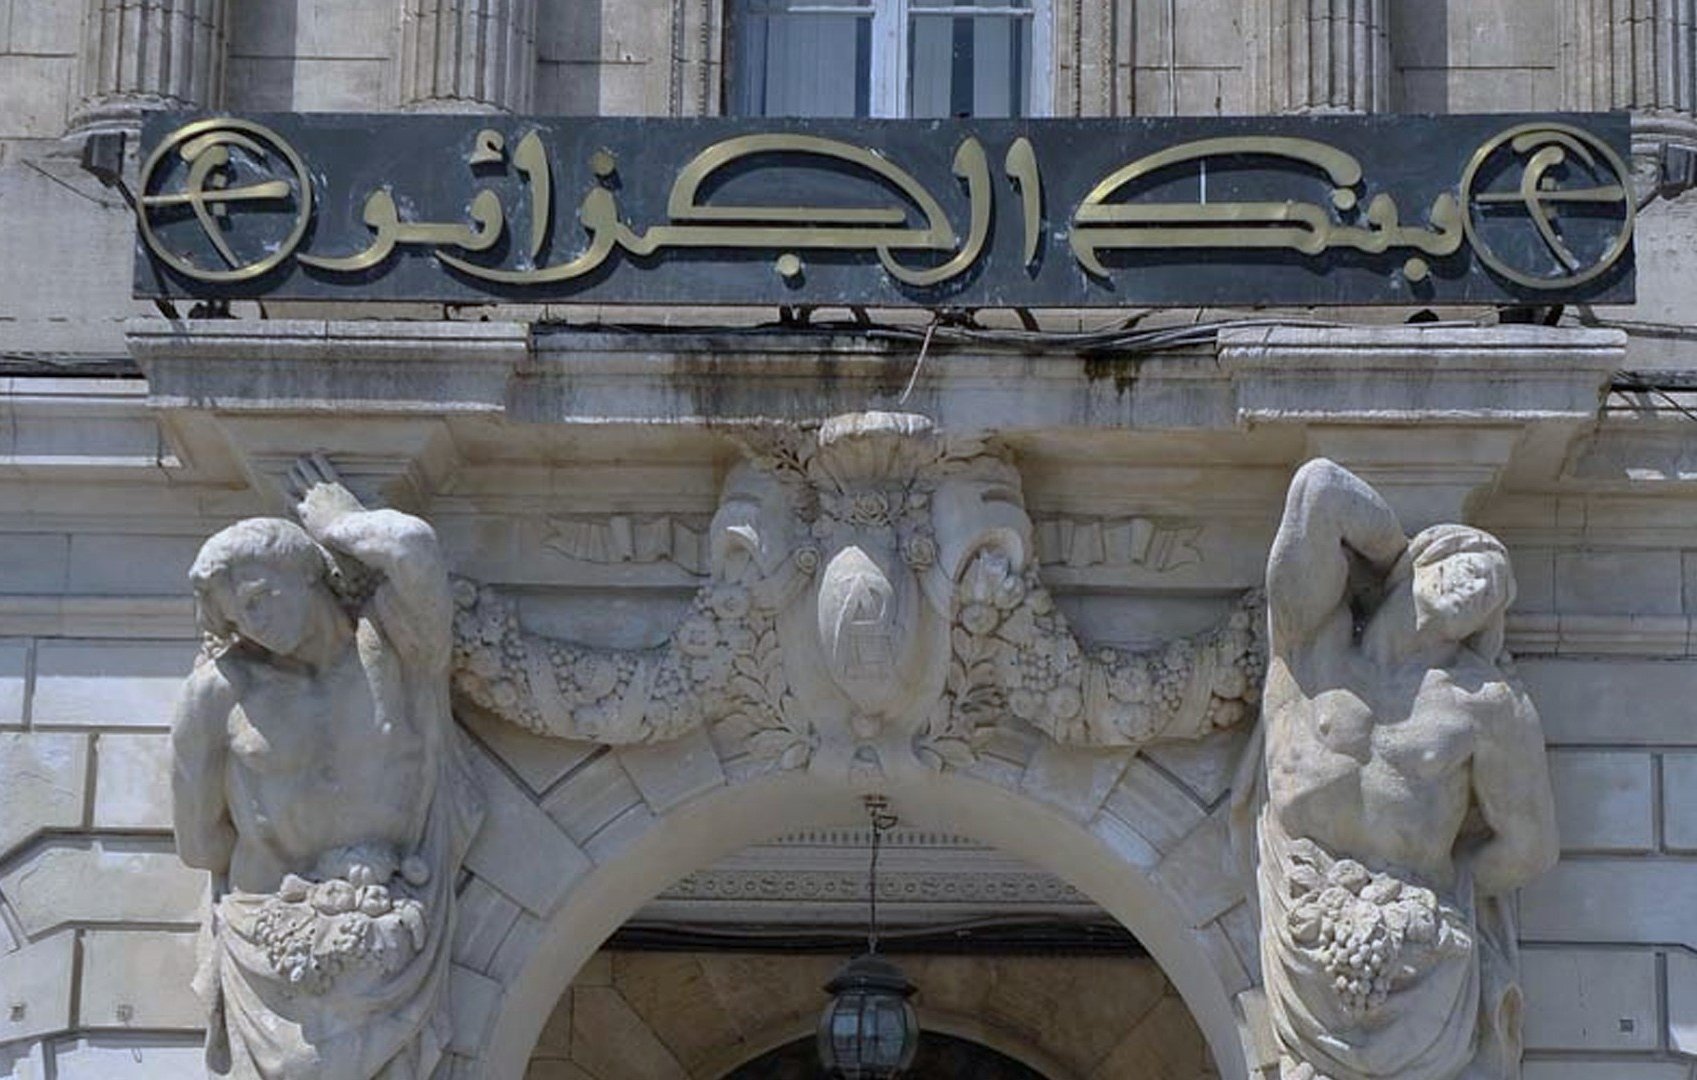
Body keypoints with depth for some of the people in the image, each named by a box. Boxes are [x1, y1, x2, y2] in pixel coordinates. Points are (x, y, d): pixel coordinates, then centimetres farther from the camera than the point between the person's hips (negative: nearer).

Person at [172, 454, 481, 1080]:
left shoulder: (392, 653, 0)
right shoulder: (220, 688, 0)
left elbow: (412, 548, -18)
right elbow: (199, 843, 7)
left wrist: (338, 521, 0)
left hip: (393, 953, 0)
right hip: (273, 953, 0)